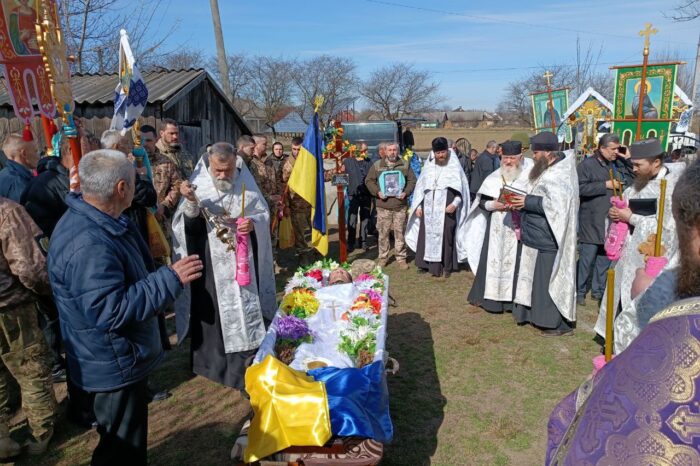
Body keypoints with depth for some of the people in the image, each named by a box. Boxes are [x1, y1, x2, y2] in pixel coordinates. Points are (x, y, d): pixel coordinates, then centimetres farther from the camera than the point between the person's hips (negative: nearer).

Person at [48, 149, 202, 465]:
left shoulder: (102, 222, 3)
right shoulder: (88, 245, -32)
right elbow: (110, 311, -33)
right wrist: (170, 279, -31)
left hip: (123, 360, 10)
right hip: (114, 367, -10)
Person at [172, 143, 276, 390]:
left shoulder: (246, 182, -3)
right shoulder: (198, 183, -8)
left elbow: (264, 213, 4)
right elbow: (189, 228, -12)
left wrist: (253, 222, -17)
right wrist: (191, 203, -29)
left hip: (242, 260, 2)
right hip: (210, 262, -1)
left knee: (243, 309, 10)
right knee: (211, 311, 9)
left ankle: (243, 367, 26)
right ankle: (213, 362, 28)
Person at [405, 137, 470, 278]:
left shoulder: (454, 166, 0)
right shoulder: (428, 166, 9)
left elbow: (462, 189, 0)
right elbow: (421, 187, 13)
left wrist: (455, 203, -14)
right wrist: (418, 206, 7)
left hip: (446, 208, -3)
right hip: (429, 208, 3)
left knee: (446, 236, -2)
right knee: (427, 235, 3)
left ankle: (446, 267, 7)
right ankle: (426, 263, 12)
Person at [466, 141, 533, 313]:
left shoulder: (529, 177, 0)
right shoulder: (494, 178, 6)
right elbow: (481, 201, 6)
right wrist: (493, 205, -13)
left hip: (518, 230, -2)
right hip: (496, 229, 2)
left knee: (515, 264, 0)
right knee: (493, 262, 3)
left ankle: (513, 299, 10)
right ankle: (490, 297, 14)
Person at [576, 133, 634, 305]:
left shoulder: (619, 164, 12)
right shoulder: (587, 164, -7)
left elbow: (633, 181, 12)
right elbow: (580, 188, -17)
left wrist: (628, 161, 0)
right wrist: (606, 185, -16)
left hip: (612, 220, 6)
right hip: (592, 221, -6)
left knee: (605, 257, 12)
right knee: (587, 258, -1)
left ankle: (598, 290, 24)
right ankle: (579, 291, 11)